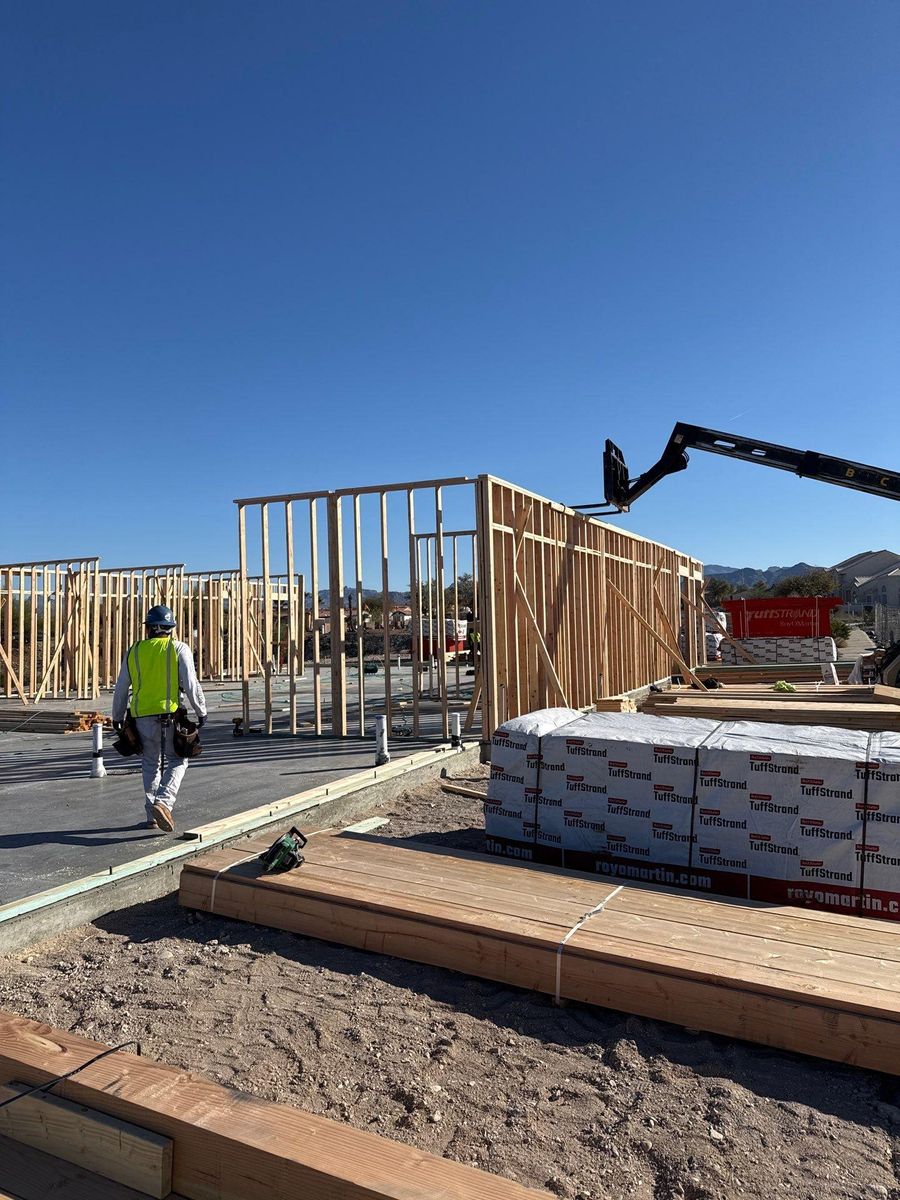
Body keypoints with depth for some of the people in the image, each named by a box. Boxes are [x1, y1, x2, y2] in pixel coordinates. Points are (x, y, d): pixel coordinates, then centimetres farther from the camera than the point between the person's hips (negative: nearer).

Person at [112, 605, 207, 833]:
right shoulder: (179, 649, 0)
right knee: (176, 761, 8)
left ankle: (152, 816, 17)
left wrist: (117, 716, 26)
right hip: (170, 713, -3)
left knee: (150, 764, 15)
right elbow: (191, 684, -7)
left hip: (142, 715, 3)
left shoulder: (134, 651, 10)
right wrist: (201, 711, 3)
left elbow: (121, 688, 15)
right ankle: (163, 802, -13)